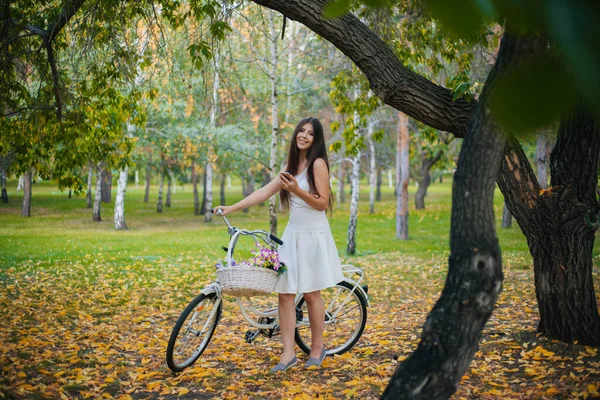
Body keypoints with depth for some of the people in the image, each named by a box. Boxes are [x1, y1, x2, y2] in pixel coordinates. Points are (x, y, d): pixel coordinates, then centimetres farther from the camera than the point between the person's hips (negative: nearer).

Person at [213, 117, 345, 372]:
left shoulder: (318, 163, -7)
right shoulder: (291, 166, 13)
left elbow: (322, 203, -12)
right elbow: (264, 192, 10)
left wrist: (296, 190, -24)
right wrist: (231, 208, 5)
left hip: (313, 235, -6)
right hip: (292, 235, 6)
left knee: (311, 292, 3)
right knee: (285, 293, -1)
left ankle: (317, 348, 20)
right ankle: (288, 353, 3)